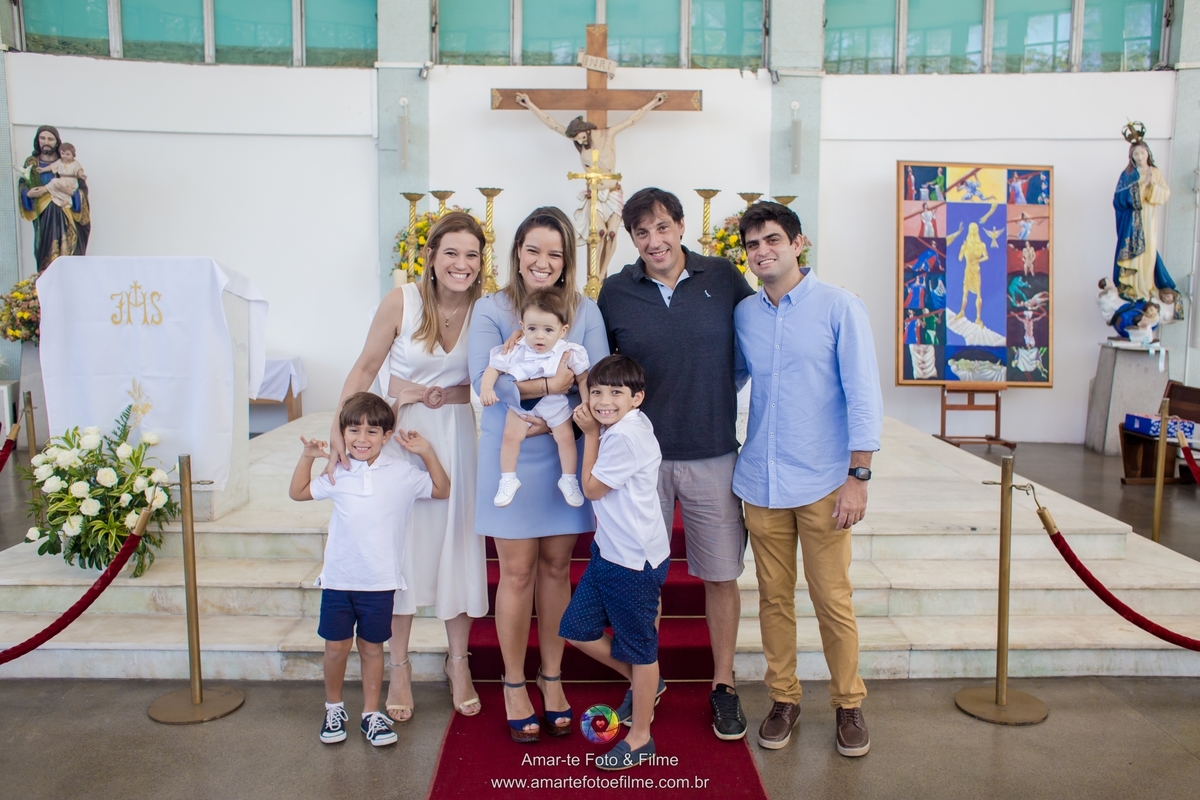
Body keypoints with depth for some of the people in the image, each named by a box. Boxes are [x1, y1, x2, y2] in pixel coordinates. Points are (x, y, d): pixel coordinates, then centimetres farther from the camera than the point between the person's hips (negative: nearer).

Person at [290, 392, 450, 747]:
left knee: (372, 647, 10)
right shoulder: (337, 474, 2)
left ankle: (371, 714, 24)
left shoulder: (402, 473, -3)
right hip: (338, 578, 1)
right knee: (336, 646, 10)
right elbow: (298, 492, 15)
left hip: (379, 581, -1)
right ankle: (333, 708, 31)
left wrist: (427, 453, -3)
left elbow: (442, 490, 7)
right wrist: (307, 457, 1)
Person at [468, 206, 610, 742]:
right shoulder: (492, 309, -3)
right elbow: (484, 379, -16)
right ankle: (514, 685, 20)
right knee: (517, 572, 4)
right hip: (510, 456, -2)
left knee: (555, 567, 11)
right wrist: (551, 384, -20)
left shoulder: (585, 312, 2)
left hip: (566, 454, 2)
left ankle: (552, 678, 26)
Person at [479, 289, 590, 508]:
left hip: (556, 405, 0)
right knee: (511, 435, -7)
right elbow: (493, 368, -9)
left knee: (566, 437, -4)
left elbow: (583, 378, -6)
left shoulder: (569, 353, -16)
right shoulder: (515, 351, -16)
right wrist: (486, 388, -26)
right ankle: (508, 480, 10)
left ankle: (569, 480, 16)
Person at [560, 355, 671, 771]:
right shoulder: (616, 428, 5)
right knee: (577, 629, 14)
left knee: (640, 648, 7)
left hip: (635, 560, -10)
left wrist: (590, 433, -6)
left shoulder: (626, 435, -24)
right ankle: (643, 682, 35)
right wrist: (591, 429, 6)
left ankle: (639, 738, 24)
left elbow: (592, 487, -13)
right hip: (608, 550, 10)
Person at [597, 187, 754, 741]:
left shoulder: (723, 279, -1)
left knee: (721, 574, 8)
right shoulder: (615, 292, 0)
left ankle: (723, 685, 25)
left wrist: (720, 391, 3)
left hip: (713, 454, 0)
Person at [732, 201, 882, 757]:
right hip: (761, 481, 4)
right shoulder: (743, 315, 6)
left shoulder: (839, 307, -5)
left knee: (833, 599, 4)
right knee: (774, 597, 11)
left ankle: (849, 703, 23)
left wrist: (857, 475, -11)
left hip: (822, 481, -3)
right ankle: (783, 699, 26)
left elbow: (863, 395, -7)